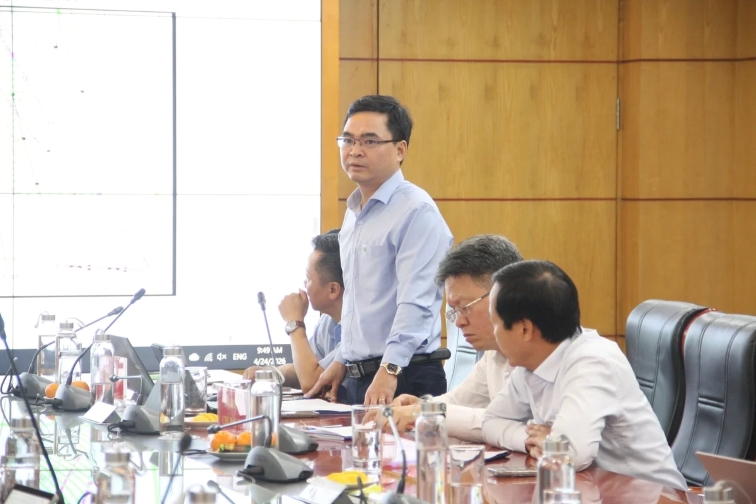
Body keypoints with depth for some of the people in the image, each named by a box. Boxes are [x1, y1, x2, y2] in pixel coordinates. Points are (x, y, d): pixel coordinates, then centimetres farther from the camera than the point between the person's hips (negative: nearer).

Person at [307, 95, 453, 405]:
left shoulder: (416, 211, -14)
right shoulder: (354, 212, 16)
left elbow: (416, 303, -23)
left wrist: (390, 370, -30)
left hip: (404, 380, -9)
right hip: (358, 379, 9)